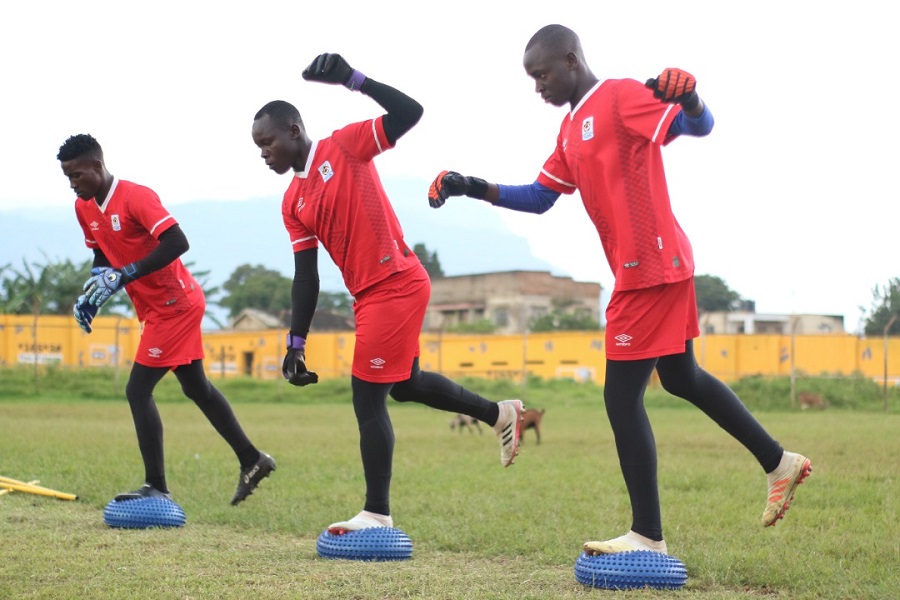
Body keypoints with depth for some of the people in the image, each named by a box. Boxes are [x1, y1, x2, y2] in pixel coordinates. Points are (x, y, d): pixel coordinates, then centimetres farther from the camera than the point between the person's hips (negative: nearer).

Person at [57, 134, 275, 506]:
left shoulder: (135, 197, -22)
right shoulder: (84, 208, 5)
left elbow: (177, 243, -32)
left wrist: (123, 276, -33)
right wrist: (92, 290, -1)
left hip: (174, 305, -10)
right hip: (158, 308, 10)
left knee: (138, 391, -12)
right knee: (196, 388, 18)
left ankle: (157, 488, -6)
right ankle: (252, 461, 29)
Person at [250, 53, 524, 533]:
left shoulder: (344, 147, -8)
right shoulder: (293, 203, 11)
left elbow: (409, 113, -18)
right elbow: (306, 275, 9)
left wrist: (352, 79, -25)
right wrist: (296, 343, 3)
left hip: (396, 287, -9)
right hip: (370, 296, 9)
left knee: (367, 400, -6)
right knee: (404, 384, 23)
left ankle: (377, 515, 2)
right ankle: (499, 413, 40)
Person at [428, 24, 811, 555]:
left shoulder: (621, 97, -11)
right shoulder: (572, 127, 18)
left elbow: (700, 126, -23)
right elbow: (539, 197, 20)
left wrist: (688, 97, -45)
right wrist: (475, 189, 9)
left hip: (652, 268, -10)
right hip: (660, 268, 10)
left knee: (622, 397, -7)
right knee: (681, 377, 22)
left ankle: (648, 536, -1)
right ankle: (779, 462, 32)